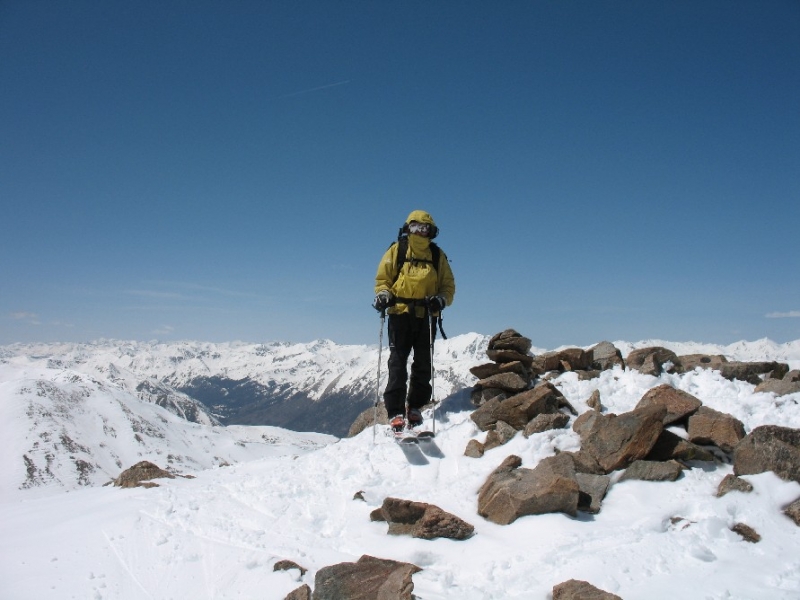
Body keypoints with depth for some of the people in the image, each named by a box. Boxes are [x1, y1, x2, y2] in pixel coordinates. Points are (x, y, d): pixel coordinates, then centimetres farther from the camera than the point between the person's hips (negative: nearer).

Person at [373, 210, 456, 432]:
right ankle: (395, 412, -5)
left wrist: (441, 299, -9)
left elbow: (448, 285, 11)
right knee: (397, 363, -6)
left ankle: (415, 408, 18)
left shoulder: (438, 255, 12)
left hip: (426, 316, 2)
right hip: (400, 314, -2)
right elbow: (382, 278, 9)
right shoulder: (396, 251, 8)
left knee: (423, 364, 6)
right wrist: (383, 294, -12)